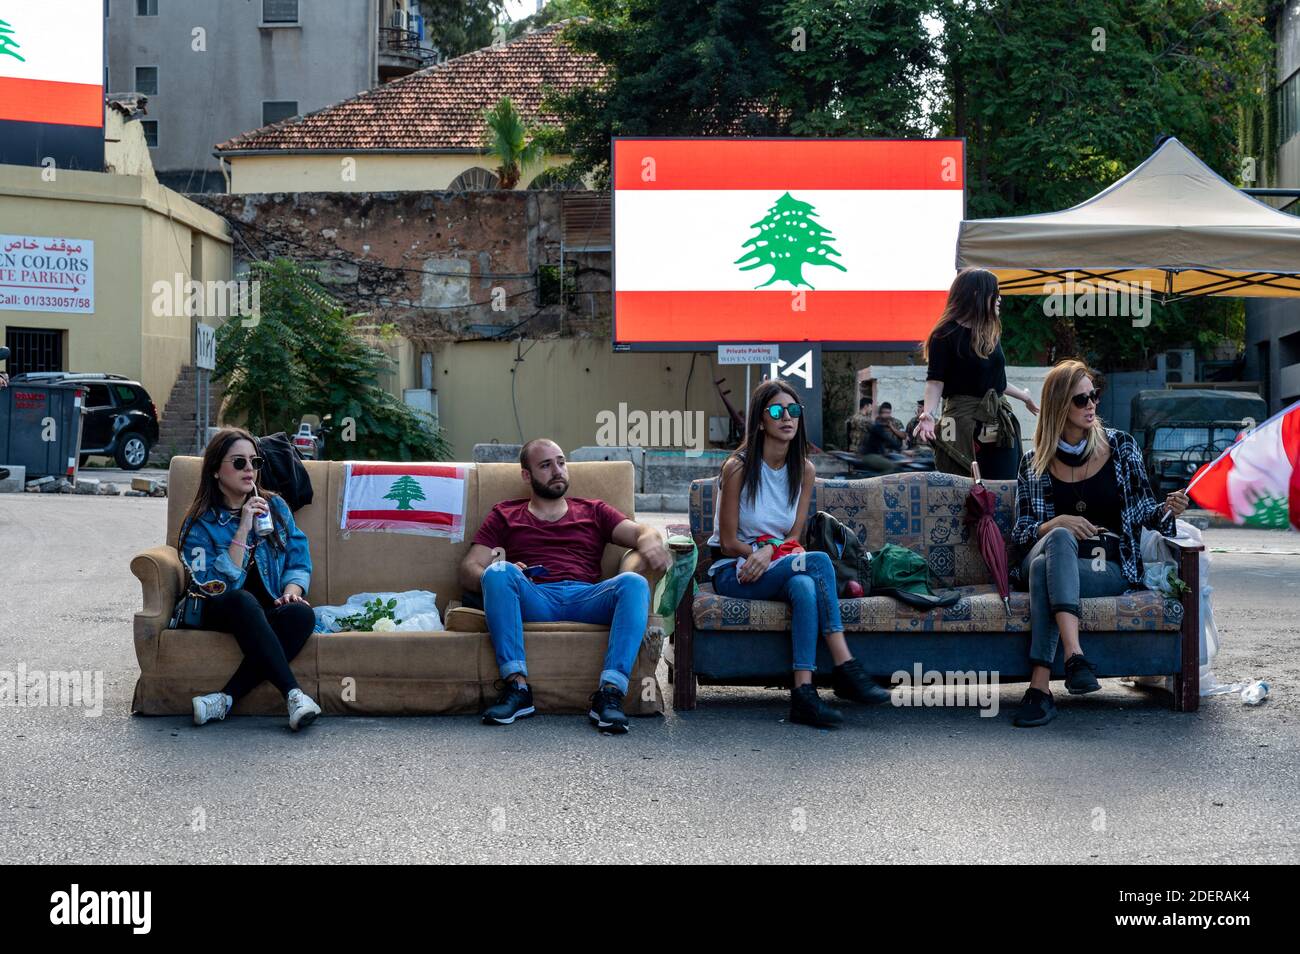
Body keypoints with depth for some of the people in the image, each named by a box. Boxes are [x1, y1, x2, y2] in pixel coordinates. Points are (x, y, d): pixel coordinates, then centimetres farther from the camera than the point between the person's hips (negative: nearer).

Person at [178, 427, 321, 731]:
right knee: (242, 600, -39)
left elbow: (299, 560, 10)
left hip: (269, 613, 3)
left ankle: (225, 698, -35)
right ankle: (293, 694, -43)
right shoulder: (199, 524, -3)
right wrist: (243, 530, -20)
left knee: (301, 613, -33)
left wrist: (292, 589, -13)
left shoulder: (275, 506, 10)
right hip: (220, 615, -3)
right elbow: (218, 586, -15)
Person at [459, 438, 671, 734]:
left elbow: (639, 532, 13)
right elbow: (468, 570, 14)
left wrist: (650, 541, -14)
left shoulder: (594, 511, 30)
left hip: (585, 598, 1)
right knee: (498, 571, -32)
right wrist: (497, 576, -11)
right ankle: (517, 687, -36)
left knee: (634, 583, -29)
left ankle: (610, 693, -40)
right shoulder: (505, 516, 26)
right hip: (533, 601, -1)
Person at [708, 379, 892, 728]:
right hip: (733, 572, -4)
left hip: (775, 567, 5)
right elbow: (728, 544, -10)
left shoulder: (804, 470, 4)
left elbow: (793, 536, 4)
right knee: (818, 562, -30)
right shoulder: (737, 467, -11)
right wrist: (769, 551, -17)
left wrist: (769, 551, -17)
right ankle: (845, 667, -32)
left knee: (804, 586, -33)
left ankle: (803, 693, -40)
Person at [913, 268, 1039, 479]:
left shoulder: (990, 333, 14)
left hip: (1000, 422, 7)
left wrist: (1023, 396, 37)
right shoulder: (945, 335, -7)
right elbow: (935, 381, -11)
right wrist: (929, 414, -27)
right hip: (963, 422, -7)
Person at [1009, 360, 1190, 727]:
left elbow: (1140, 508, 12)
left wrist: (1166, 509, -12)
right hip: (1058, 554, 1)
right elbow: (1021, 531, 8)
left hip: (1110, 567, -1)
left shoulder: (1121, 445, 11)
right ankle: (1074, 655, -52)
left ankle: (1039, 687, -46)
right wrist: (1057, 524, -12)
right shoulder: (1034, 464, 10)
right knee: (1060, 539, -38)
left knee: (1043, 569, -35)